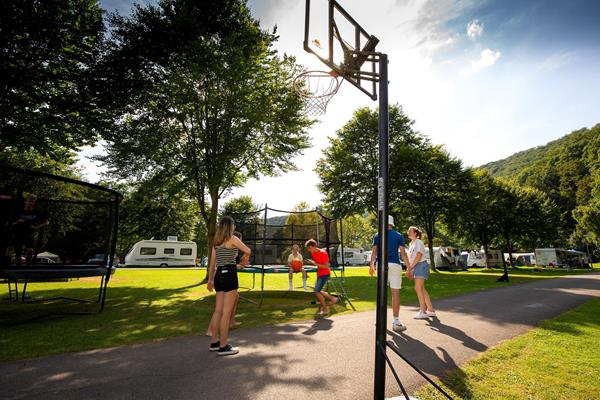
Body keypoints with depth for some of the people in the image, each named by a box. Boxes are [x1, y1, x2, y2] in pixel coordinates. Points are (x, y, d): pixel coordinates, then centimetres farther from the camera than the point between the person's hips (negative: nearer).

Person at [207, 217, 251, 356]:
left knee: (218, 310, 14)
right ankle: (223, 347, 5)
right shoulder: (232, 239, -9)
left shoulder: (216, 241, 12)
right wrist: (245, 256, 18)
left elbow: (212, 263, 14)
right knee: (226, 312, -2)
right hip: (229, 275, -8)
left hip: (219, 275, 8)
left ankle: (214, 342, 24)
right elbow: (248, 251, -5)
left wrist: (210, 279, 19)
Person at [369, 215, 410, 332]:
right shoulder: (399, 236, 5)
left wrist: (371, 265, 7)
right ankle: (396, 323, 1)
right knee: (395, 293, 1)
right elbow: (403, 253, 0)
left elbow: (374, 252, 0)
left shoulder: (377, 236, 7)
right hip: (394, 265, -2)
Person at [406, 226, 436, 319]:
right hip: (415, 267, 9)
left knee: (418, 288, -13)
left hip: (421, 265, -9)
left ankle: (423, 312, -10)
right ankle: (431, 310, 19)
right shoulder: (411, 243, 19)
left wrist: (410, 267, -19)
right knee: (422, 289, 11)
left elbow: (418, 256, -17)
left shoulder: (418, 242, -8)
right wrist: (409, 269, 12)